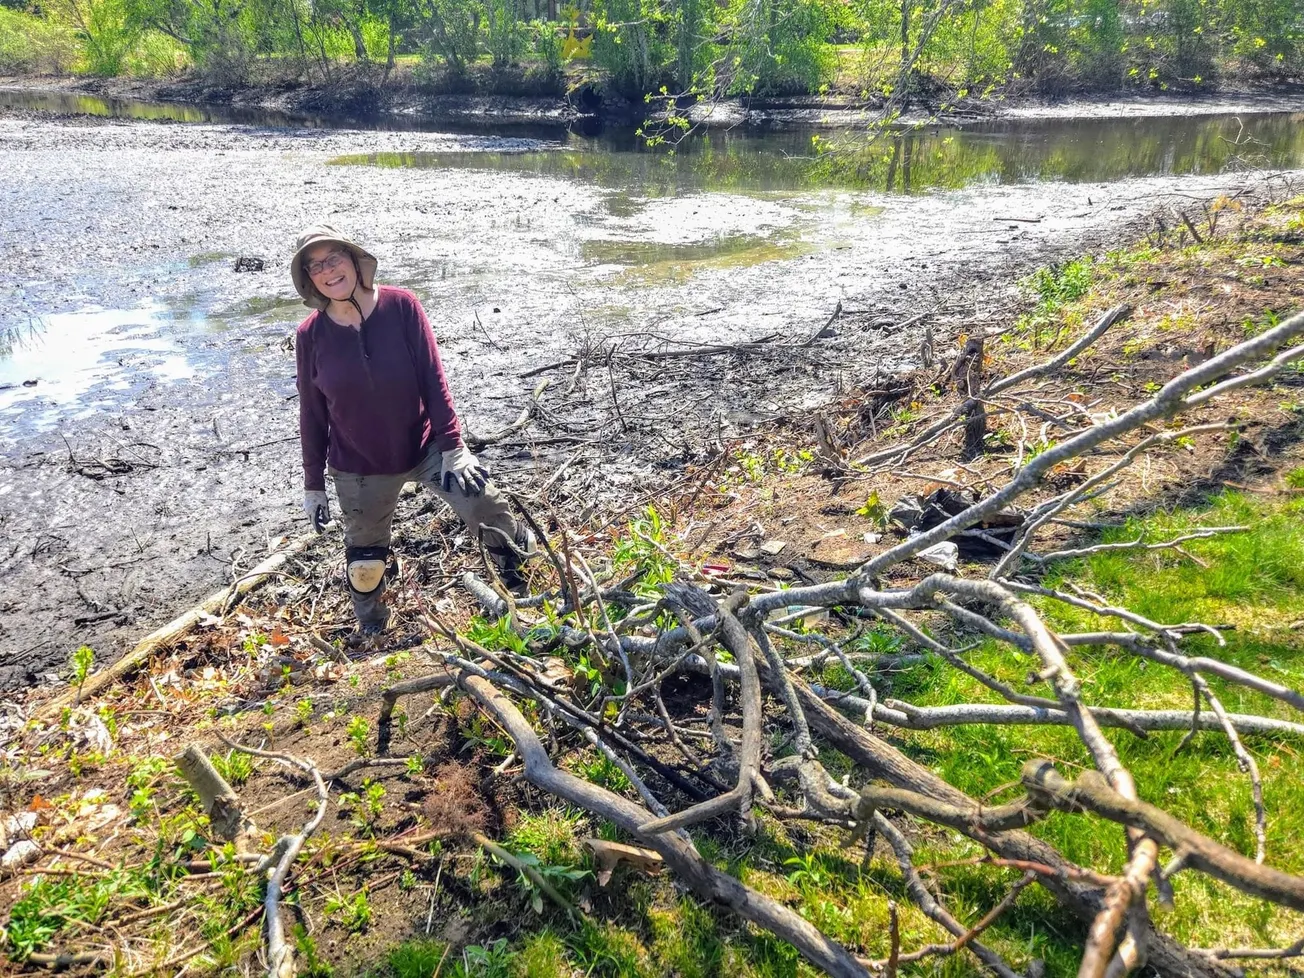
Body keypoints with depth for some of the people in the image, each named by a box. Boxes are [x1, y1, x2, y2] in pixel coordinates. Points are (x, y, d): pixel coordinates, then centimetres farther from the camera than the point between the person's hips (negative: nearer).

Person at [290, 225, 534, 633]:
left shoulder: (401, 306, -13)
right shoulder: (310, 335, -9)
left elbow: (434, 379, -10)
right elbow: (312, 414, -1)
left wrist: (452, 446, -12)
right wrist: (313, 485, 4)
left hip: (426, 446, -1)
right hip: (359, 469, 1)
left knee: (487, 507, -15)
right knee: (365, 566, 14)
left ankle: (522, 589, 11)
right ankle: (371, 631, 45)